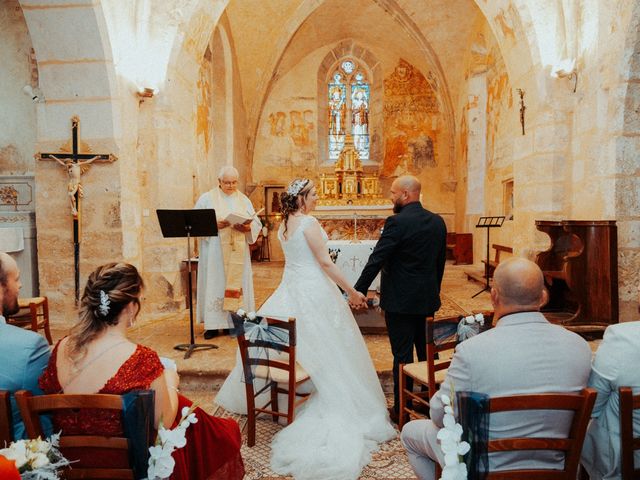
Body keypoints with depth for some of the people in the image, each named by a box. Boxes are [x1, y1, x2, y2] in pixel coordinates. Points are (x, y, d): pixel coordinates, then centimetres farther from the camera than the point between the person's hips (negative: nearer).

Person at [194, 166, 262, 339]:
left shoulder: (244, 200, 11)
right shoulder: (206, 198, 5)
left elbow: (257, 223, 7)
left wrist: (247, 227, -14)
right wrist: (214, 224, -15)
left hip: (238, 253, 2)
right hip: (214, 252, -2)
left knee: (238, 284, 3)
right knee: (214, 284, -2)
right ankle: (213, 324, 3)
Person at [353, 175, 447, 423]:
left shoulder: (397, 222, -17)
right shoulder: (438, 222, 5)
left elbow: (376, 260, -17)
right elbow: (440, 261, 12)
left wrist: (359, 290, -8)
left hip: (400, 300, -7)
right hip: (428, 299, 7)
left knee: (402, 355, 3)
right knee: (427, 351, 18)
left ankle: (401, 410, 14)